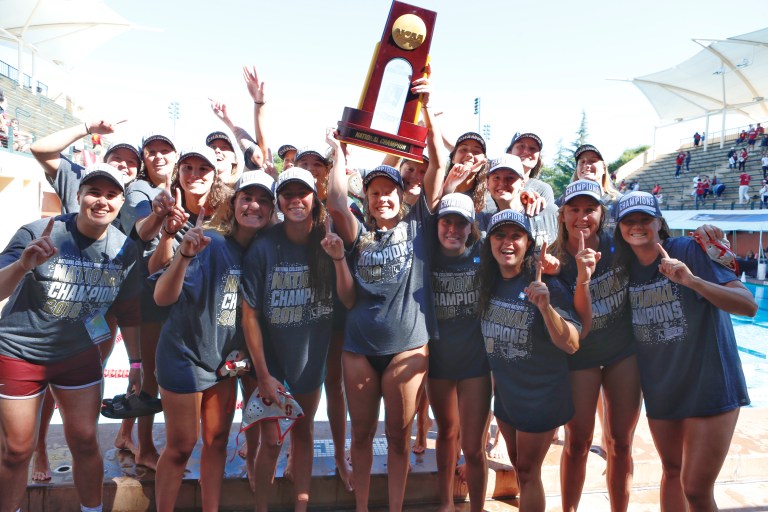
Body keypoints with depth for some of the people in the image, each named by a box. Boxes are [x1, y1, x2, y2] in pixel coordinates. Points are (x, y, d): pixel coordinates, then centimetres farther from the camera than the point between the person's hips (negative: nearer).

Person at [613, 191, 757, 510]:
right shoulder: (625, 267, 0)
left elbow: (748, 306, -21)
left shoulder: (690, 250, -15)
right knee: (672, 471, 21)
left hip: (709, 387, -5)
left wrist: (692, 280, -38)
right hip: (661, 390, 5)